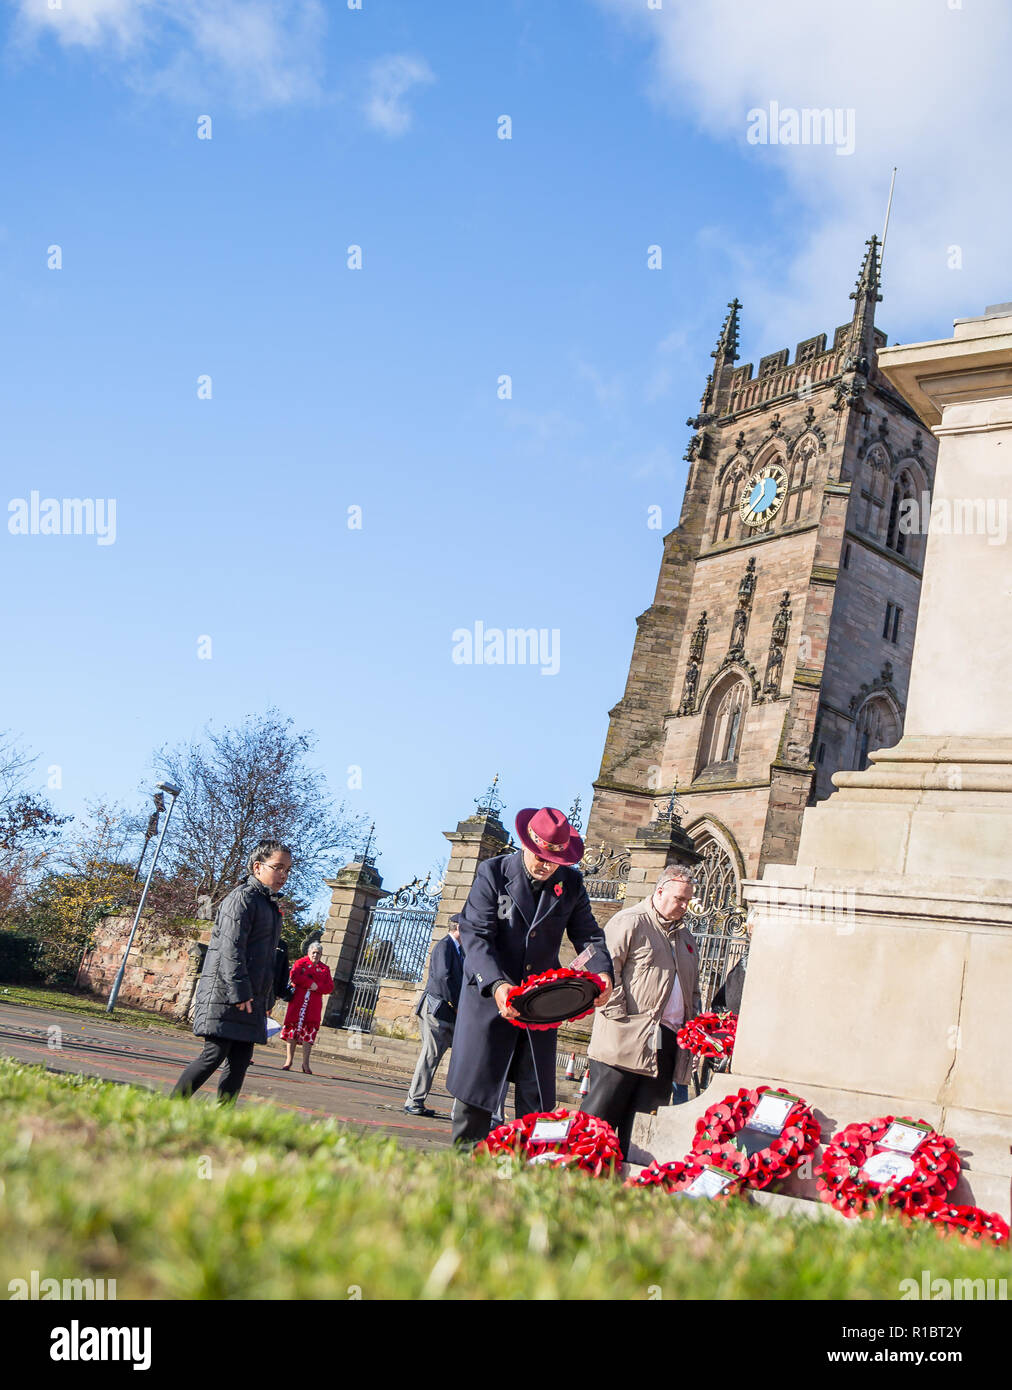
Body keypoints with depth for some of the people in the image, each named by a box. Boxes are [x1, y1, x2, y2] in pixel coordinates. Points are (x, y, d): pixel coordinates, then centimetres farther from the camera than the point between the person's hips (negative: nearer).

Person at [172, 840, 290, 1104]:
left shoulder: (271, 905, 19)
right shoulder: (242, 898, -10)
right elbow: (231, 948, -18)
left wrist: (267, 998, 21)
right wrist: (239, 992, -22)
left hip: (249, 997, 9)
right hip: (225, 993, -9)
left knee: (240, 1061, 5)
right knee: (215, 1055, -9)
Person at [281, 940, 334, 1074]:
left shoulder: (324, 969, 17)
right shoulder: (301, 962, 11)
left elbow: (330, 987, 7)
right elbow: (294, 976, -8)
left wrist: (317, 987, -11)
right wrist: (310, 984, -13)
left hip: (314, 1005, 1)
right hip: (297, 1001, -1)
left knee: (309, 1030, -5)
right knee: (292, 1028, -2)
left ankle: (305, 1063, -3)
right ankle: (289, 1061, 4)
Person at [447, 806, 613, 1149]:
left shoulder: (571, 883, 2)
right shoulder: (493, 872, -8)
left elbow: (588, 935, 7)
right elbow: (475, 934, -14)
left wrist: (602, 972, -15)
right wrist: (497, 984, -29)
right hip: (490, 994, -3)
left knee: (537, 1095, 5)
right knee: (476, 1083, 2)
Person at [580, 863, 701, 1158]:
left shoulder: (683, 934, 23)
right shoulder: (629, 921, -4)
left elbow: (693, 984, 31)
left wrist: (692, 1023, 17)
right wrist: (619, 1014, -15)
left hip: (667, 1042, 7)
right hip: (626, 1040, -7)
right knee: (602, 1113, -5)